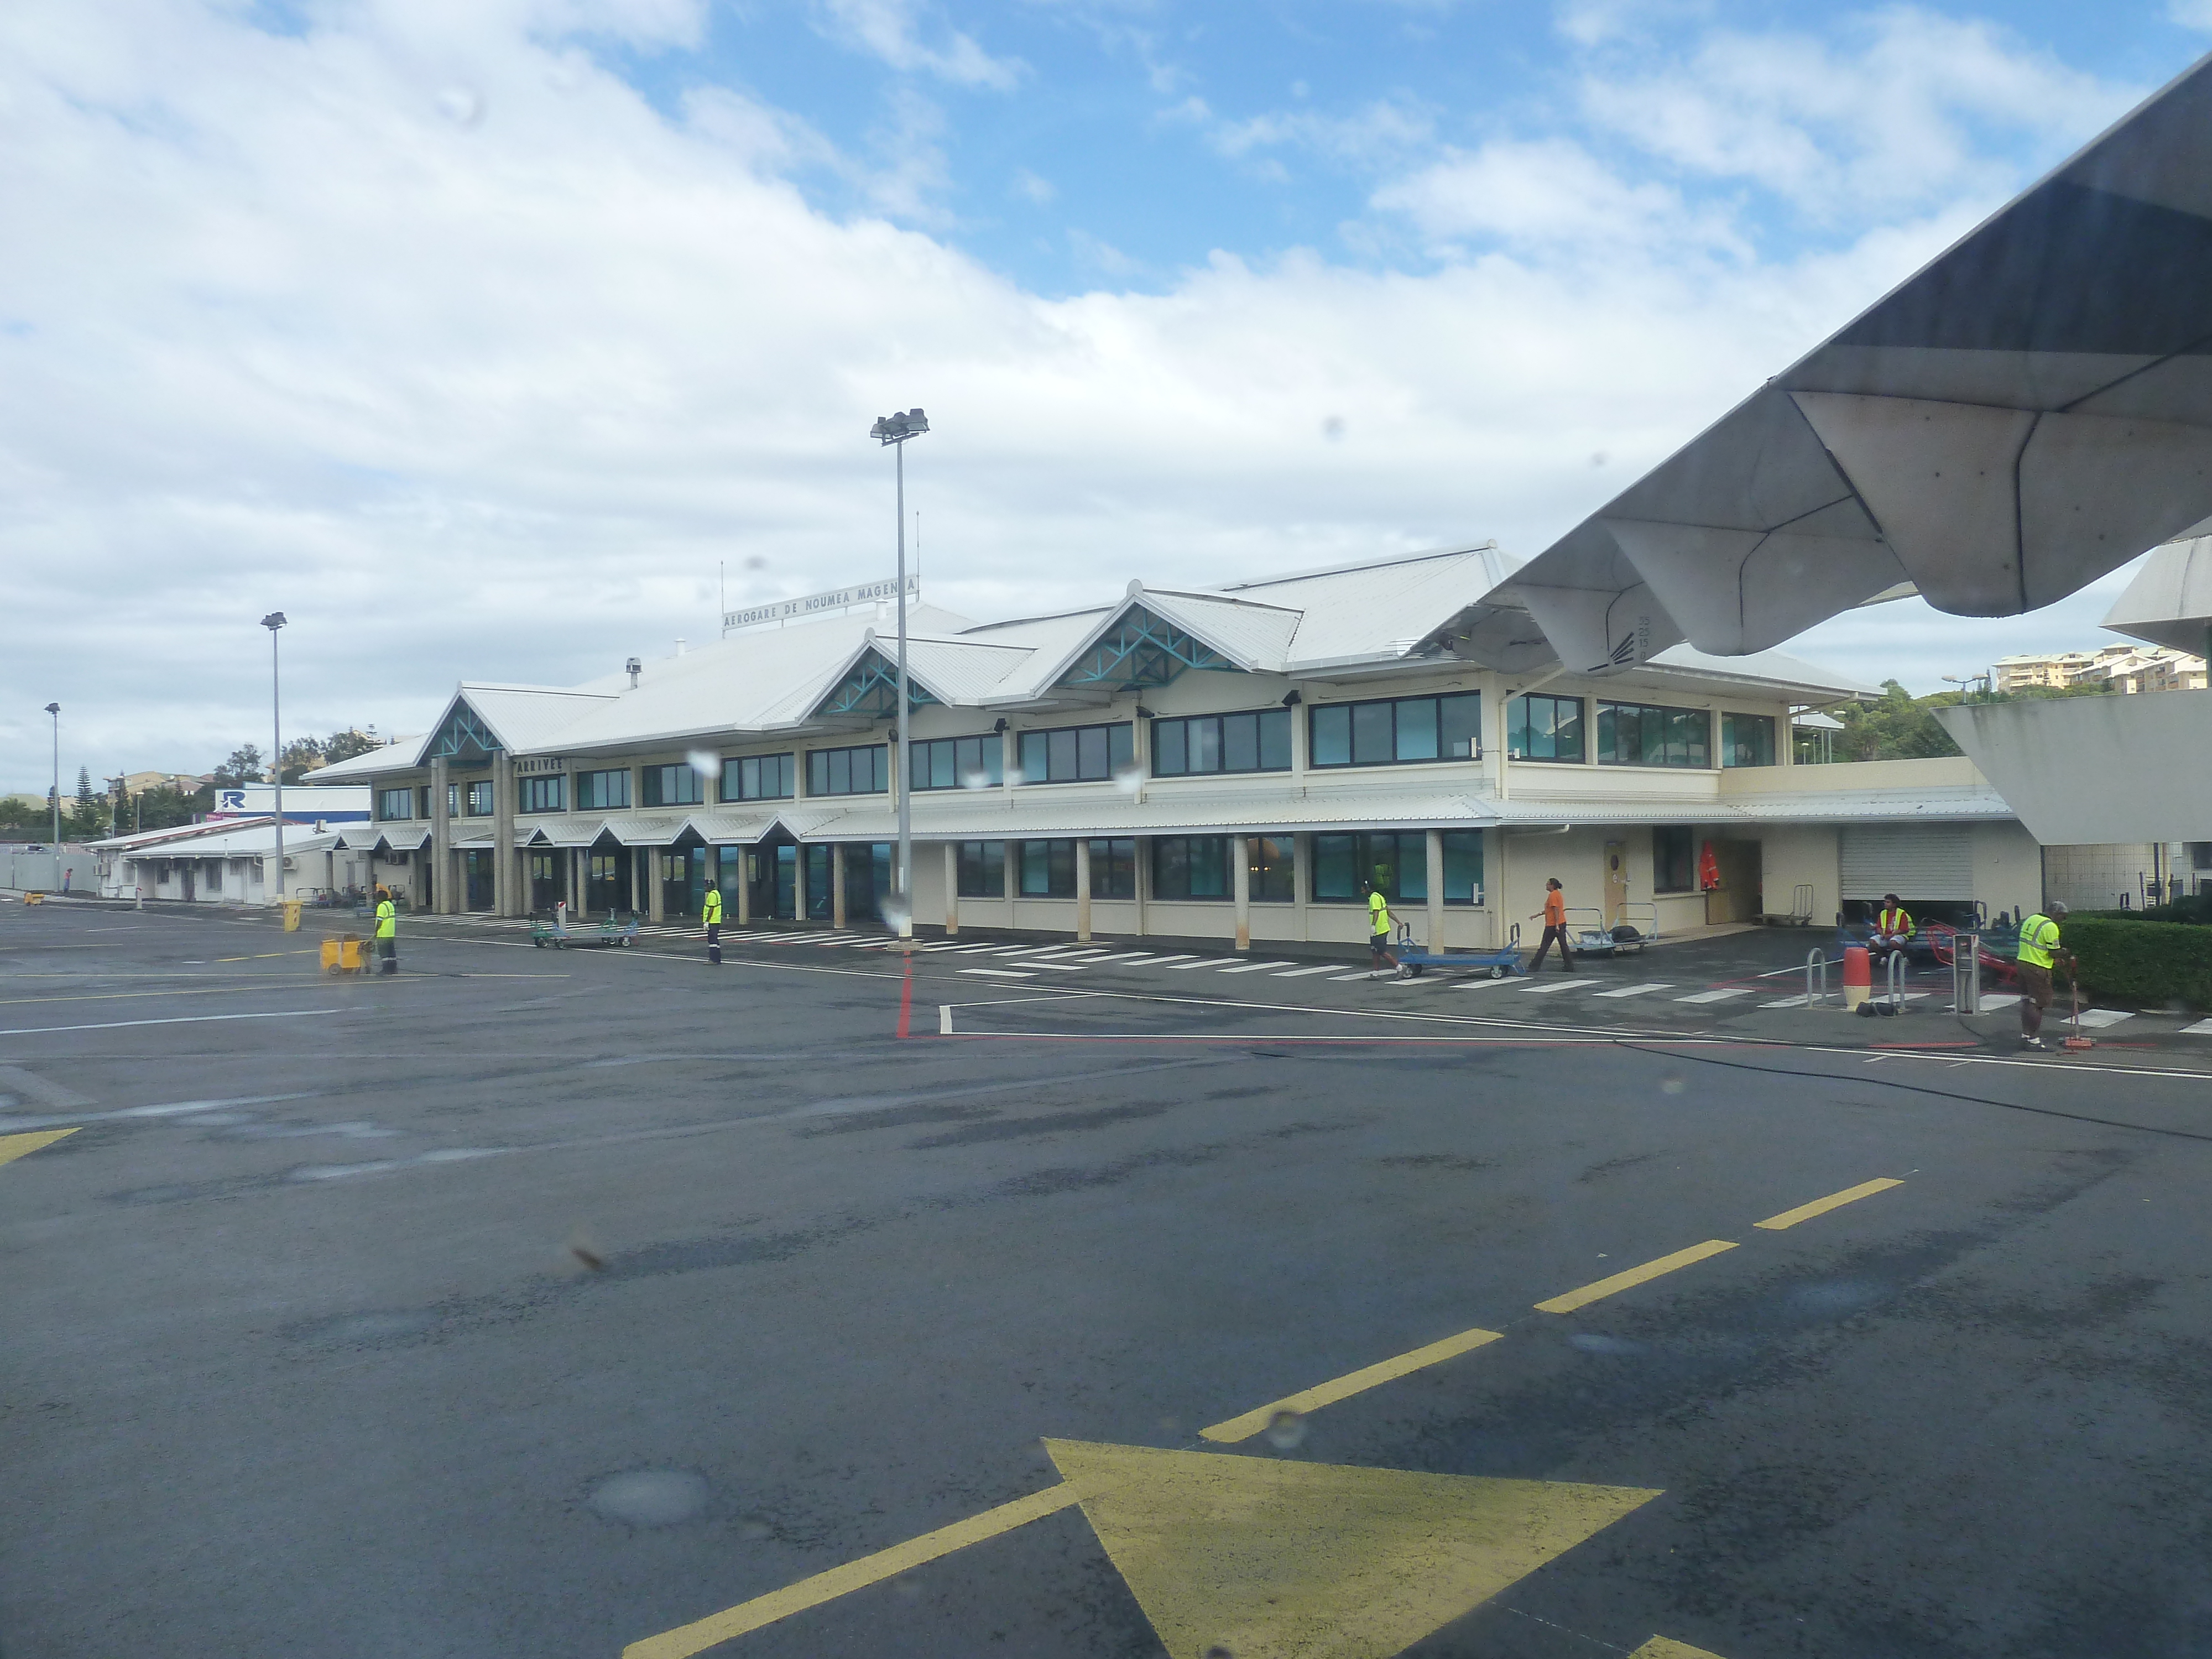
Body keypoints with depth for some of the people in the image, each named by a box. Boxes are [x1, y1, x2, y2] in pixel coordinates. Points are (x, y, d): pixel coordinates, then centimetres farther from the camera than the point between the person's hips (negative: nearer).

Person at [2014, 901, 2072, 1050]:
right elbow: (2054, 953, -16)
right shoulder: (2051, 927, -15)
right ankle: (2033, 1040, 1)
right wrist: (2066, 953, 4)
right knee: (2037, 1004, -2)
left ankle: (2026, 1035, 23)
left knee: (2027, 1001, 16)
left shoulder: (2031, 919, 11)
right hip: (2038, 969, -9)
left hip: (2023, 964, 9)